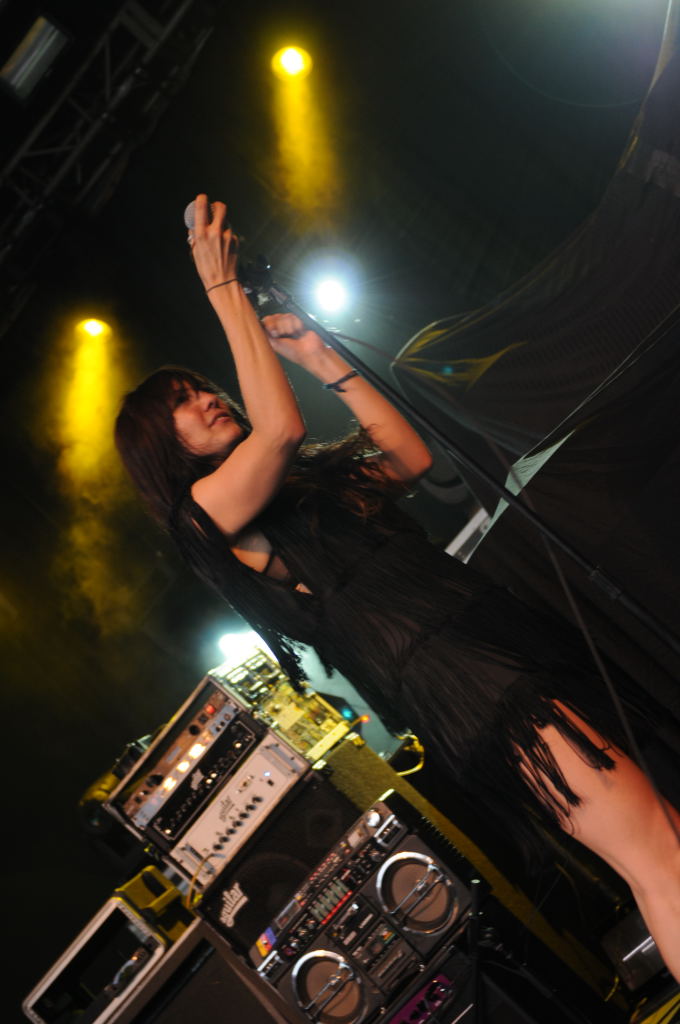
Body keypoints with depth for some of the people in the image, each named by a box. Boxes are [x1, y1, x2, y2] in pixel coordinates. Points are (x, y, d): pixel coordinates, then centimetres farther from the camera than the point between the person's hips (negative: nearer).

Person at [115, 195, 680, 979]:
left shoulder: (307, 474, 25)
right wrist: (223, 288, -5)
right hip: (442, 674, -8)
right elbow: (280, 427, -16)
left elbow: (410, 458, 25)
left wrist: (320, 359, 26)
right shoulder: (206, 502, 1)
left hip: (497, 628, 8)